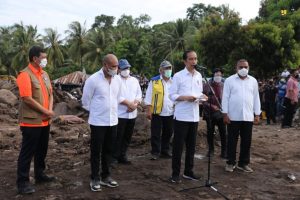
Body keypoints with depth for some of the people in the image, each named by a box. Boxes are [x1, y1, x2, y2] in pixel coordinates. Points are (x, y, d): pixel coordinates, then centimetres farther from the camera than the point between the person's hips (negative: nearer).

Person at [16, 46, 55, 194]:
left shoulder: (44, 74, 11)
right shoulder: (25, 75, -14)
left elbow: (50, 94, 15)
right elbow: (27, 99, -20)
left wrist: (50, 110, -2)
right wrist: (46, 112, -14)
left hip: (45, 121, 8)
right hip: (31, 121, -8)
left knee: (42, 150, 18)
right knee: (27, 152, 1)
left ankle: (40, 175, 33)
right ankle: (22, 182, 11)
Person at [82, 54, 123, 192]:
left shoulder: (118, 80, 3)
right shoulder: (93, 80, -14)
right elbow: (85, 101, -5)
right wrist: (94, 112, 6)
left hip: (113, 121, 5)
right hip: (98, 122, -5)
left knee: (108, 150, 15)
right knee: (96, 151, 6)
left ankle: (105, 176, 28)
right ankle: (95, 179, 19)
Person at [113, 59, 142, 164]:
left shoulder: (134, 80, 14)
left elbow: (139, 94, 11)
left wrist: (135, 104, -8)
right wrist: (129, 103, -17)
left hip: (132, 114, 6)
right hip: (120, 114, -6)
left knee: (127, 137, 11)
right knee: (118, 137, -3)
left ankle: (122, 156, 23)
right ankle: (114, 157, 9)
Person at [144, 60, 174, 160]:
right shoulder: (154, 81, -2)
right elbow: (149, 97, -4)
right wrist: (149, 111, -9)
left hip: (170, 113, 4)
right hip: (157, 112, -4)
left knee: (168, 133, 13)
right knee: (156, 134, 2)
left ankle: (165, 151, 26)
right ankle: (155, 152, 13)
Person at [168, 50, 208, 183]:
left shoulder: (199, 76, 11)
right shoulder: (178, 76, -6)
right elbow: (172, 95, -7)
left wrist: (202, 97, -4)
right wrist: (185, 97, -21)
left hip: (194, 116, 6)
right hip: (181, 116, -5)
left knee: (191, 145, 12)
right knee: (178, 145, 1)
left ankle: (188, 171, 25)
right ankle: (175, 173, 11)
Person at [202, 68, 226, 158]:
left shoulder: (224, 86, 2)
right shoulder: (207, 85, -3)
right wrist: (211, 106, -15)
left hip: (221, 112, 1)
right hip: (210, 112, 0)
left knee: (223, 132, 0)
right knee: (210, 132, 10)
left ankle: (224, 151, 11)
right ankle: (211, 150, 25)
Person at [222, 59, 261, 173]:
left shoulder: (253, 81, 9)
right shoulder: (229, 80, -1)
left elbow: (256, 98, 10)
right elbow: (225, 98, -3)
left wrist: (257, 115, 5)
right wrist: (225, 114, -8)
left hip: (248, 117, 3)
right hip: (233, 116, -3)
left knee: (246, 141, 8)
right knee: (232, 141, 6)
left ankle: (244, 163, 21)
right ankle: (230, 163, 17)